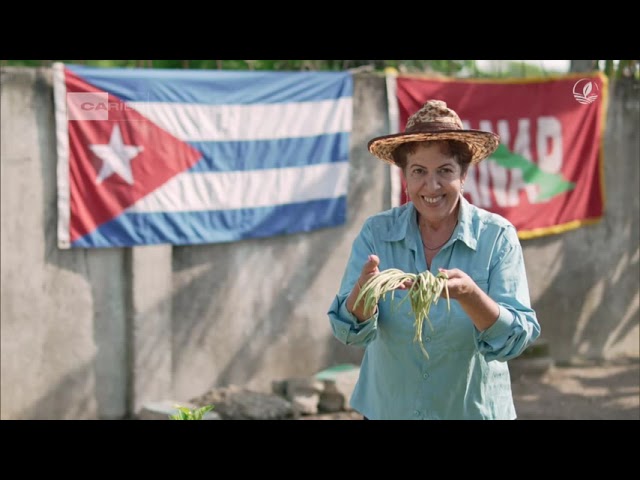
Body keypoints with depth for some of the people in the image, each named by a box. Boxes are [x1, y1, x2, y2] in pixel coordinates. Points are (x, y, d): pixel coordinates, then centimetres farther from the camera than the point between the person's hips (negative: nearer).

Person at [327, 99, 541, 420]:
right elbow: (349, 331, -13)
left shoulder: (498, 237, -12)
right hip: (387, 409, 1)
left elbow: (516, 339, -18)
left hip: (473, 410, -1)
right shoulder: (376, 233, -8)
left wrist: (468, 294, -36)